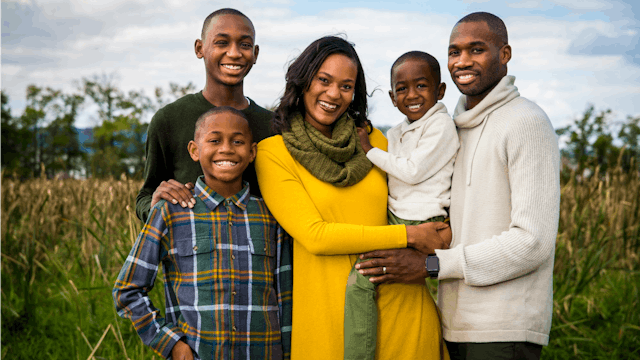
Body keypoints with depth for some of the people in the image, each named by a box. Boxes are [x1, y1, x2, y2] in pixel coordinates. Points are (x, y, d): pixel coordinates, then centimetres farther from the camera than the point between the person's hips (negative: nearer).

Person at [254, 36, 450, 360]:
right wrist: (408, 236, -13)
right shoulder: (273, 152, -4)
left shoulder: (371, 139, 9)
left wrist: (422, 256, -2)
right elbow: (314, 235, -12)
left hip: (400, 305, 4)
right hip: (331, 313, -3)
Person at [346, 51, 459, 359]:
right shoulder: (396, 133, 15)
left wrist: (370, 151, -7)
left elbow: (413, 172, -16)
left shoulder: (440, 125, -9)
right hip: (396, 220, 9)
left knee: (360, 279, -18)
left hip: (420, 225, -9)